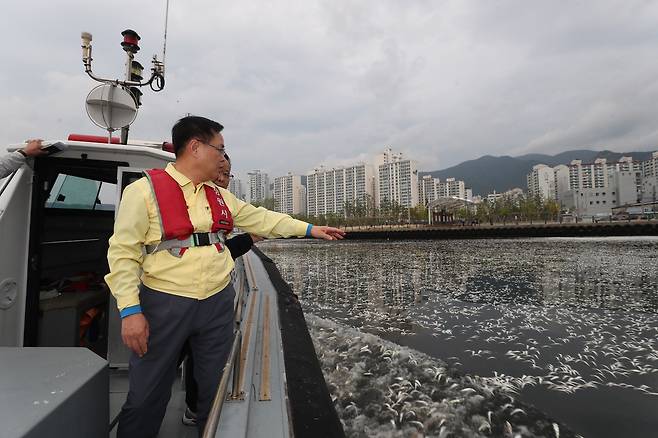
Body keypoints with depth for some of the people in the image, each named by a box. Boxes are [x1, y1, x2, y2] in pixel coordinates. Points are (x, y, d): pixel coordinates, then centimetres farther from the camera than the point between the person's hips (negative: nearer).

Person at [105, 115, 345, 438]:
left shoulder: (220, 195, 10)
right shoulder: (144, 190, -9)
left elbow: (261, 218, 15)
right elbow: (123, 253, -10)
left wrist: (310, 229, 15)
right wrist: (130, 310, -15)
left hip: (218, 303, 5)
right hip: (165, 304, -5)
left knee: (215, 390, 18)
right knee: (147, 396, 11)